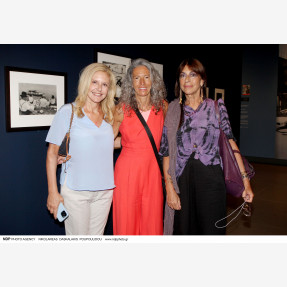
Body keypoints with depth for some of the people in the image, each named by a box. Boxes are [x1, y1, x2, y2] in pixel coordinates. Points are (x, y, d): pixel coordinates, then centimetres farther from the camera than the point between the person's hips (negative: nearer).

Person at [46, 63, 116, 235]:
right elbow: (52, 153, -4)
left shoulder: (109, 116, 9)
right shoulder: (68, 112, -4)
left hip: (104, 191, 4)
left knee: (97, 236, 13)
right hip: (75, 191, -4)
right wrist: (53, 192, -7)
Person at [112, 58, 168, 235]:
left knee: (153, 225, 7)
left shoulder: (163, 106, 3)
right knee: (126, 223, 6)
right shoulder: (122, 109, -4)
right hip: (127, 171, -2)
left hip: (152, 171, 2)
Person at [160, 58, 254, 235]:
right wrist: (170, 187, -5)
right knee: (183, 231, 10)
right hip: (183, 181, 1)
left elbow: (230, 142, 0)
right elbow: (166, 151, 3)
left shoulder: (216, 107, 5)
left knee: (212, 231, 4)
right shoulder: (173, 110, 6)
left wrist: (245, 180, -6)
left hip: (211, 180, -1)